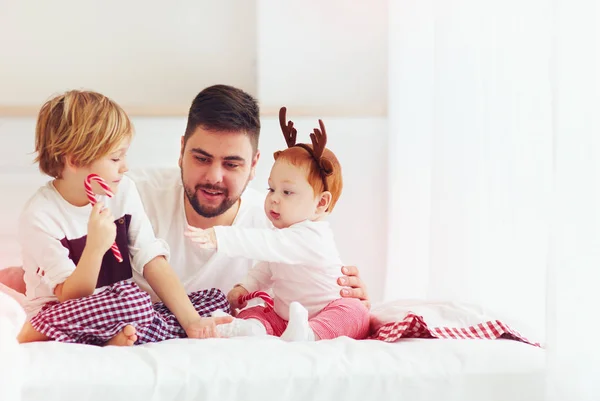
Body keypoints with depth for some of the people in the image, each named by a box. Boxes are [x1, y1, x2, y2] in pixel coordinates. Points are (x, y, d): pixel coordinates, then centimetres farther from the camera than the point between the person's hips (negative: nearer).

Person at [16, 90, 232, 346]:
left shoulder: (123, 190, 0)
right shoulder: (40, 216, -16)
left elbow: (153, 262, -4)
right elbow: (71, 297, -17)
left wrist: (191, 320, -16)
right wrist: (96, 247, -35)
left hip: (118, 310, 7)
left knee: (215, 299, -8)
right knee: (132, 301, -38)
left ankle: (116, 340, -19)